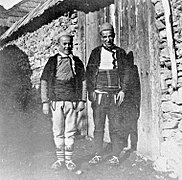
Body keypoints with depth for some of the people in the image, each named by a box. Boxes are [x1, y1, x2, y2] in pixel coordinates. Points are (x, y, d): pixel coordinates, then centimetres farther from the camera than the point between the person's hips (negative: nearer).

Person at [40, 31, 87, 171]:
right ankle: (60, 159, 17)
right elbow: (44, 82, 6)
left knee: (70, 132, 3)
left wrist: (82, 100, 1)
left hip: (72, 102, 0)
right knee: (58, 132, 5)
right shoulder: (52, 61, 7)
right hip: (56, 101, 0)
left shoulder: (77, 62, 9)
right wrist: (45, 102, 0)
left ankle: (69, 159, 14)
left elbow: (83, 82, 9)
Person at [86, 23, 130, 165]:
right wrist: (90, 91, -1)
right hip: (98, 94, 1)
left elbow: (125, 73, 8)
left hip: (115, 95, 0)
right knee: (98, 126, 3)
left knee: (115, 127, 1)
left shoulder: (120, 52, 9)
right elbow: (89, 73, 8)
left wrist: (123, 90, -2)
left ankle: (116, 156, 10)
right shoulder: (96, 52, 9)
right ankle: (98, 155, 13)